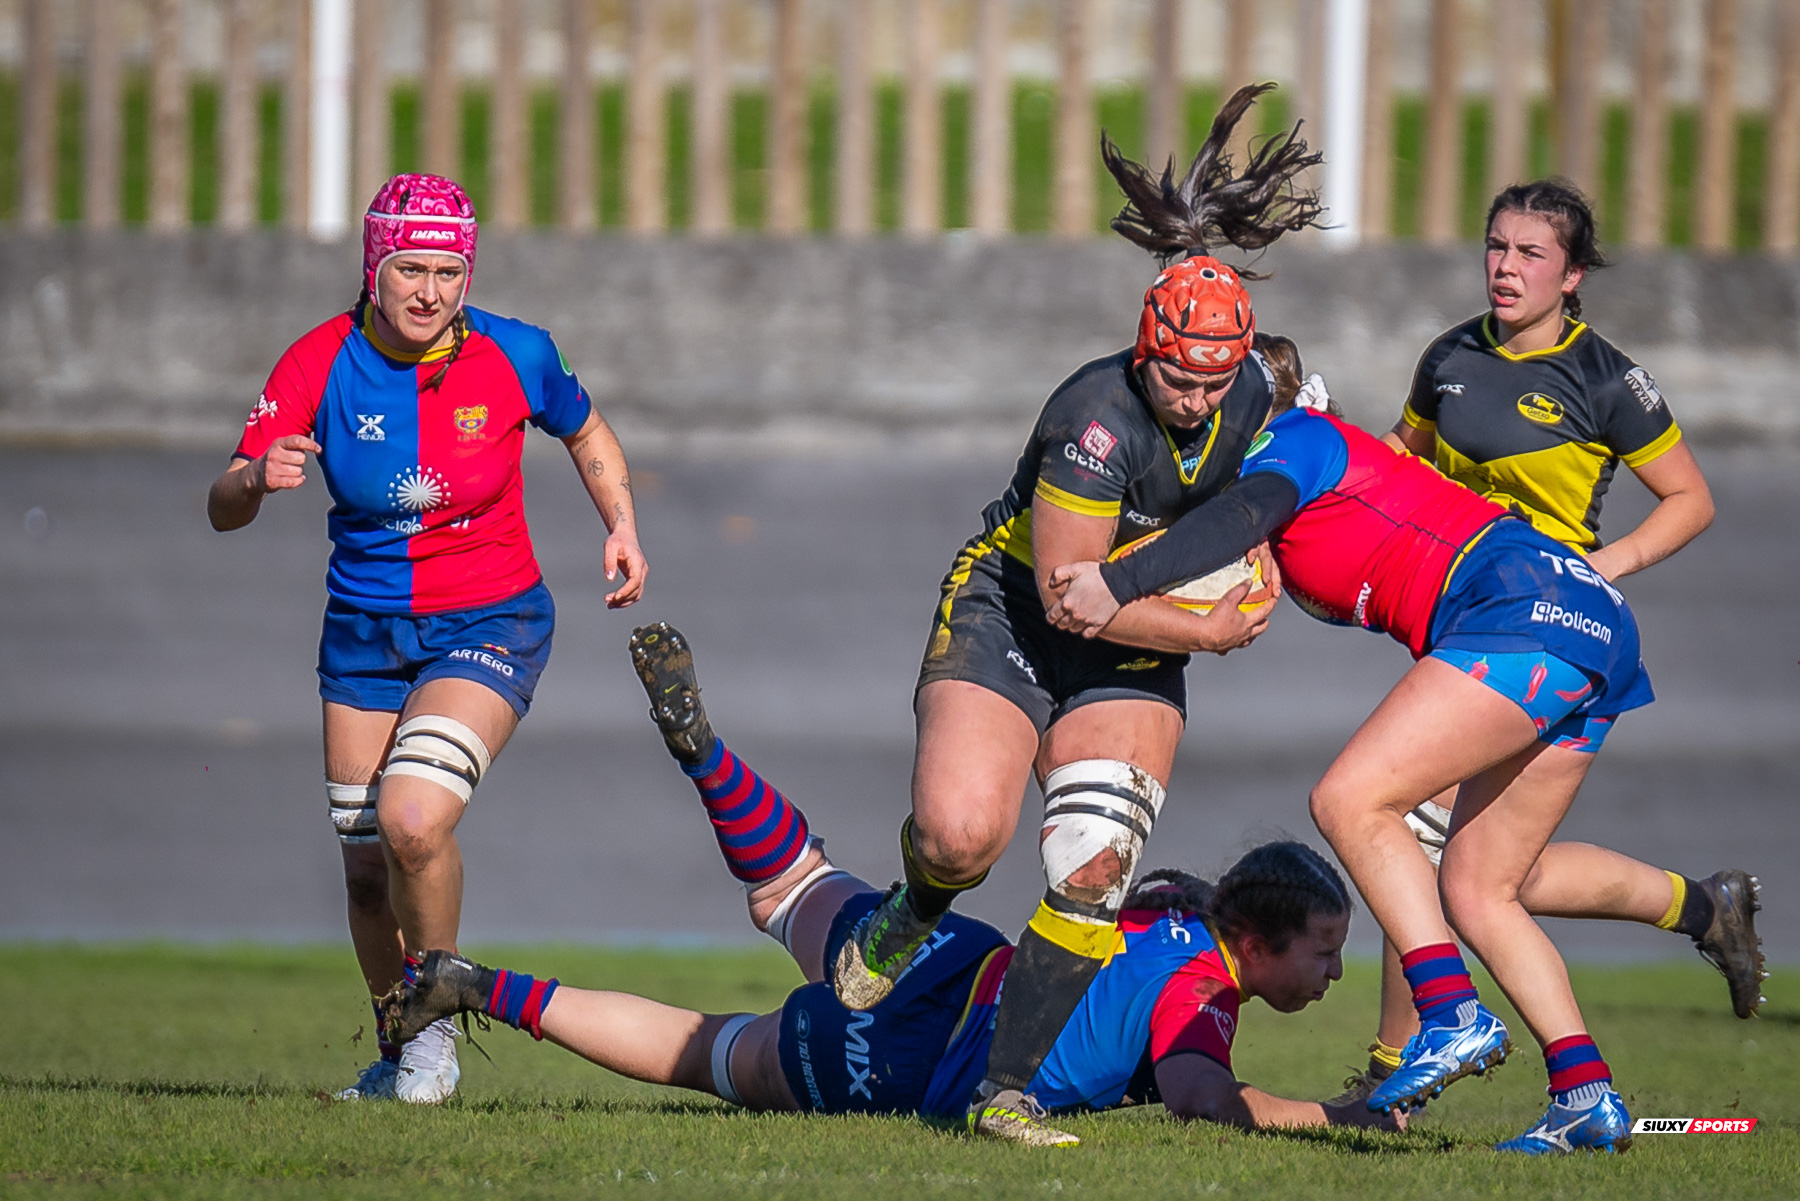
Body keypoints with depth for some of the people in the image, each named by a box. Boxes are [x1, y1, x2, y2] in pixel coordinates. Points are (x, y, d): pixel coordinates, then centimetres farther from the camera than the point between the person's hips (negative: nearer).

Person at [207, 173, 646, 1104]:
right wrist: (257, 480, -39)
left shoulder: (515, 356, -12)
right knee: (366, 862, 6)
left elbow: (586, 433, 11)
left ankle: (437, 1023, -3)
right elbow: (222, 509, -16)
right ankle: (400, 1050, 30)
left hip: (489, 626, -3)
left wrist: (621, 524, -4)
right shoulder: (320, 364, -12)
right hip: (365, 632, 3)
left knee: (412, 820, -25)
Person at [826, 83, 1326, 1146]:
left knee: (1095, 867, -15)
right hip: (1009, 612, -5)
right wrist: (1207, 632, -20)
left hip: (1133, 656, 5)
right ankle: (917, 915, 14)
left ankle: (1004, 1093, -9)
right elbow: (1068, 590, -26)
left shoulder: (1254, 392, -7)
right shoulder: (1100, 417, -28)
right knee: (961, 834, -25)